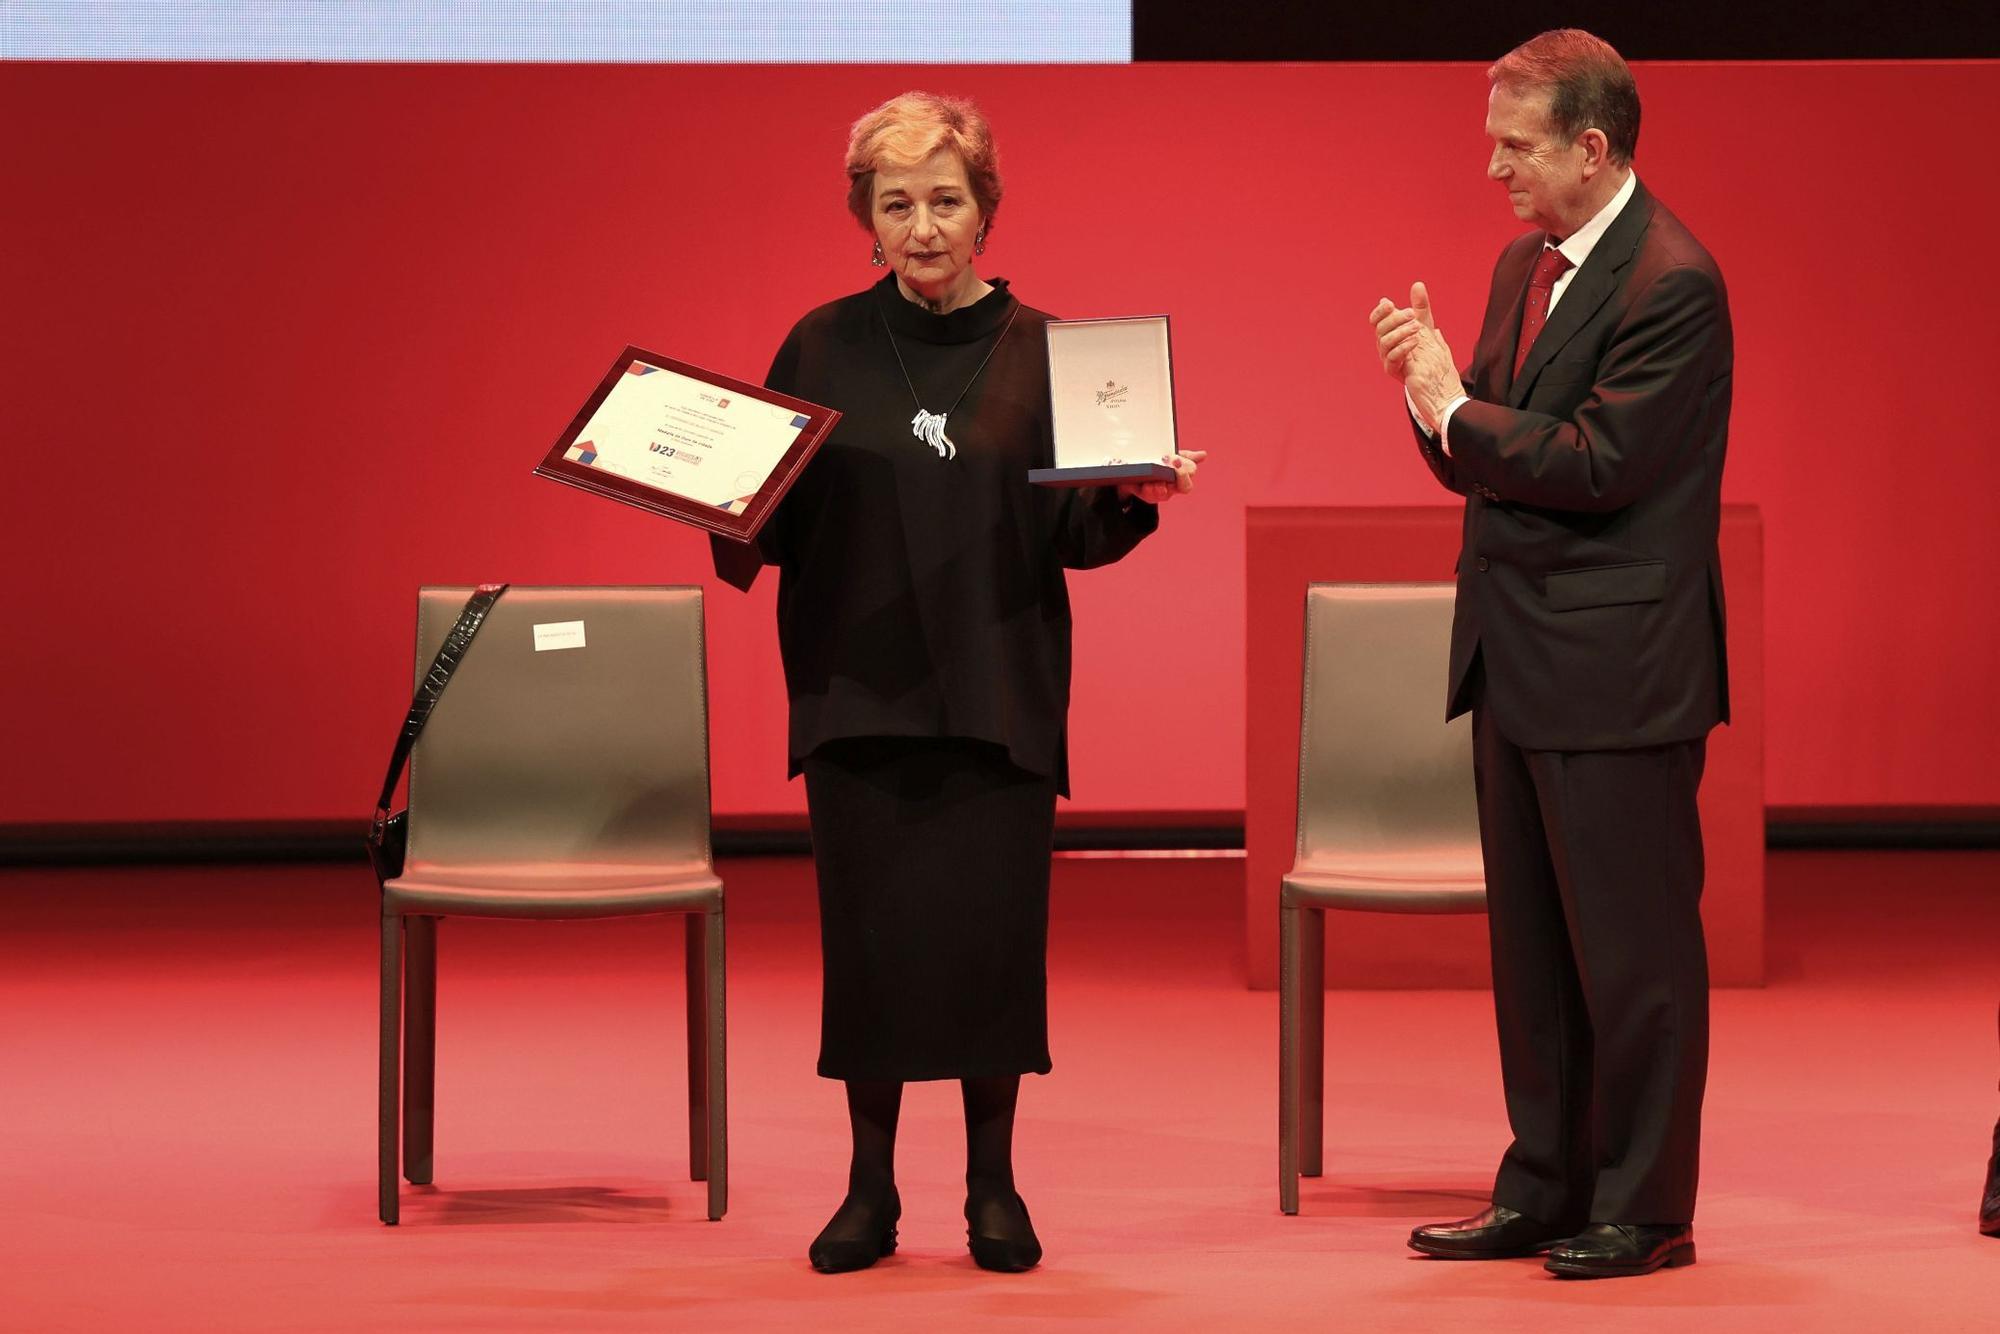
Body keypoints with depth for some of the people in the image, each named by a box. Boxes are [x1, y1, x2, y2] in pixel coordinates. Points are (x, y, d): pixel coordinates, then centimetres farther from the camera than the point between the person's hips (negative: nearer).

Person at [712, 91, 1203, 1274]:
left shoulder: (1040, 352, 4)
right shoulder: (823, 349, 5)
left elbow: (1075, 531, 3)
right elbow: (768, 520, 4)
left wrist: (1140, 498, -16)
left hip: (998, 694, 0)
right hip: (859, 687, 0)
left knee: (992, 930, -1)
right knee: (869, 931, 1)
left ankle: (995, 1186, 12)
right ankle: (872, 1188, 12)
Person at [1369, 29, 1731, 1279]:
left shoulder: (1672, 282, -15)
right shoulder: (1524, 264, 13)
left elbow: (1599, 462, -21)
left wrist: (1455, 407, -12)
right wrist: (1431, 385, -3)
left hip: (1614, 669, -9)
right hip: (1517, 659, 9)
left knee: (1630, 943, -1)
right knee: (1531, 942, 14)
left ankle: (1645, 1208, 8)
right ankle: (1545, 1188, 23)